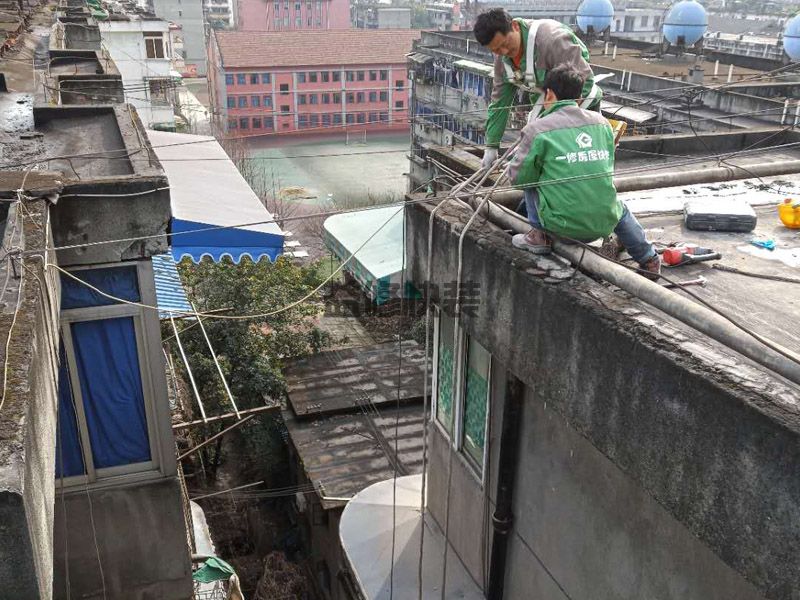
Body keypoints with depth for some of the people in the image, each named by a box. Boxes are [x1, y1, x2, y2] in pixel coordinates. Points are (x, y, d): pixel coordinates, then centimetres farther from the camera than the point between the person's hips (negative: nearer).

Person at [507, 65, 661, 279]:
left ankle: (539, 236, 13)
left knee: (531, 180, 17)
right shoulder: (601, 122, 6)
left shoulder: (537, 129, -8)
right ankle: (649, 259, 41)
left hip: (561, 225, -4)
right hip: (603, 225, 4)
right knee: (619, 208, 38)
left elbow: (517, 175, -1)